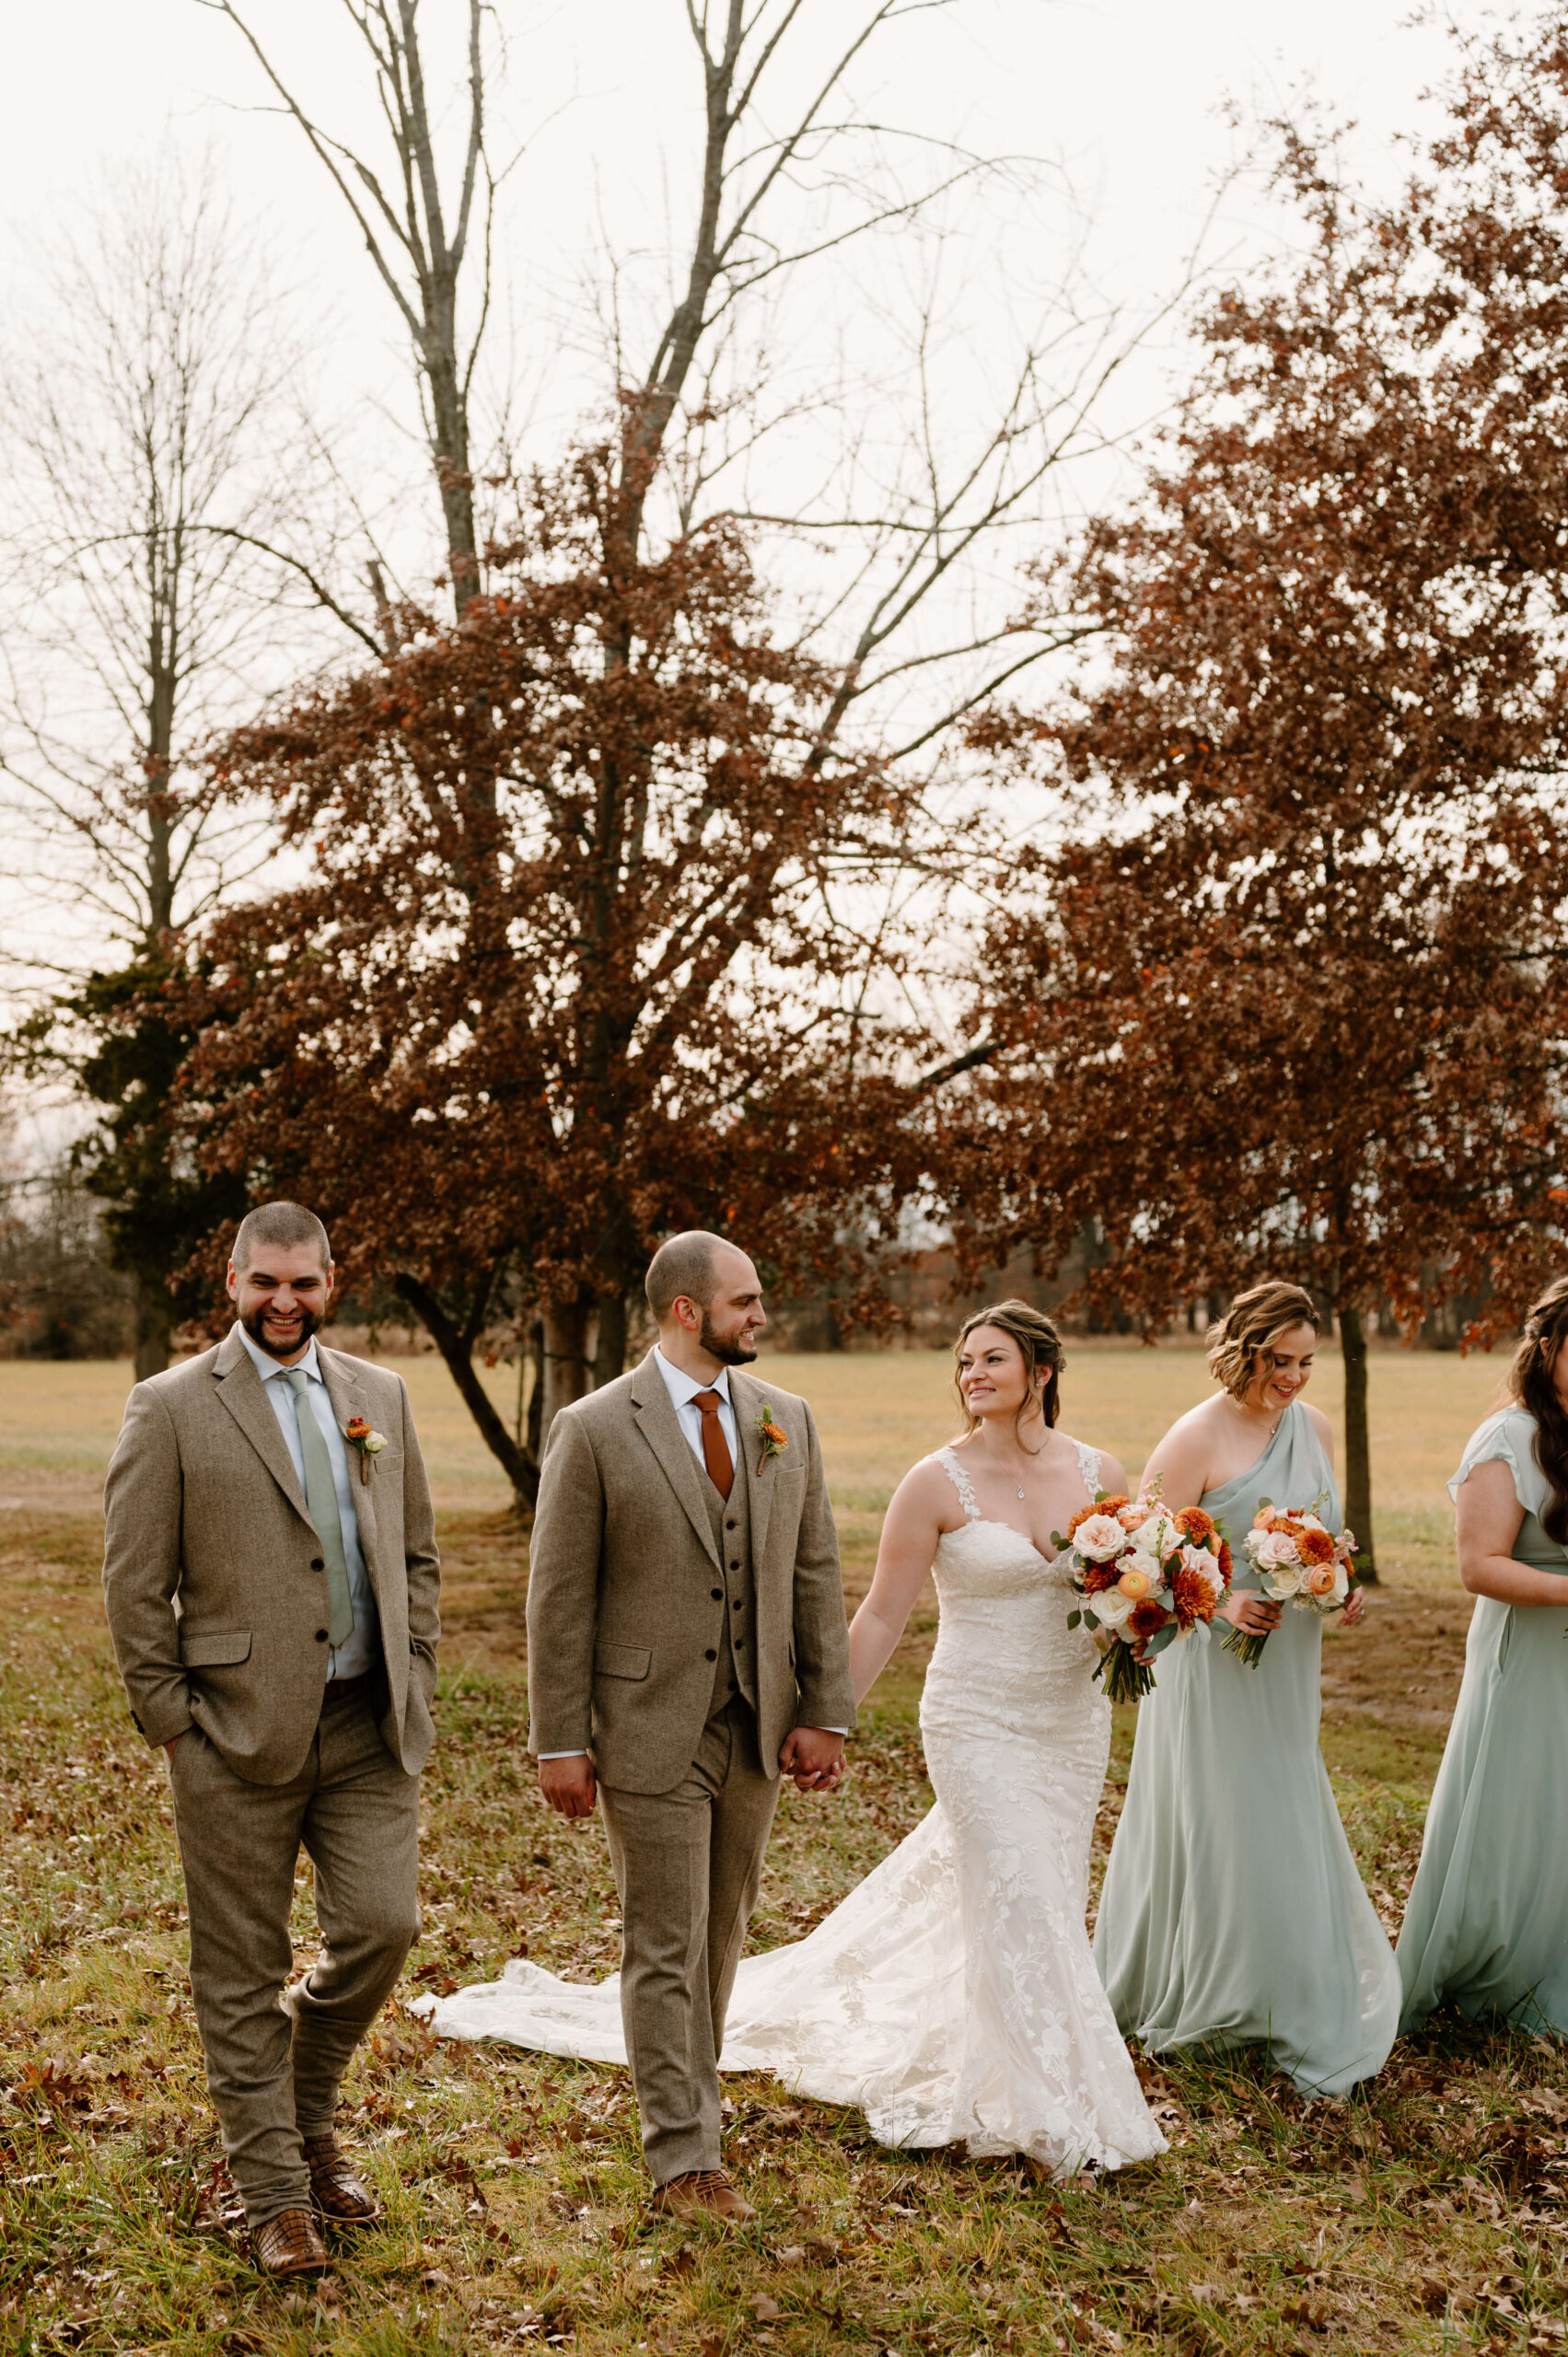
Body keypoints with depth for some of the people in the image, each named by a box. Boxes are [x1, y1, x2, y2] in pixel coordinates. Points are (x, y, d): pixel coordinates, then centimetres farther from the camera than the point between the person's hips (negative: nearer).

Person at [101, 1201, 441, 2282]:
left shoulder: (380, 1395, 10)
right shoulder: (172, 1407, -4)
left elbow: (416, 1552, 16)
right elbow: (136, 1583, -3)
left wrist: (415, 1680, 8)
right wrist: (172, 1719, -6)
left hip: (368, 1726, 4)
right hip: (239, 1735, -3)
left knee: (382, 1925, -1)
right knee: (243, 1971, 5)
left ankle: (309, 2114, 28)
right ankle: (276, 2195, 21)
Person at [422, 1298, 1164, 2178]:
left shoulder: (1099, 1472, 0)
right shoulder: (938, 1483, -10)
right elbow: (881, 1617, -6)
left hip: (1075, 1720, 4)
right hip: (978, 1723, -4)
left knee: (1052, 1899, 11)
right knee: (1020, 1905, -7)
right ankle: (1046, 2112, 9)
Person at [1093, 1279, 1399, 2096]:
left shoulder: (1315, 1427, 6)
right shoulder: (1196, 1439, -15)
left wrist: (1343, 1587, -2)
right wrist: (1224, 1603, -26)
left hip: (1287, 1663, 6)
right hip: (1211, 1663, -6)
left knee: (1283, 1826, 13)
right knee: (1211, 1823, 4)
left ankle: (1292, 2008, 28)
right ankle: (1183, 1994, 23)